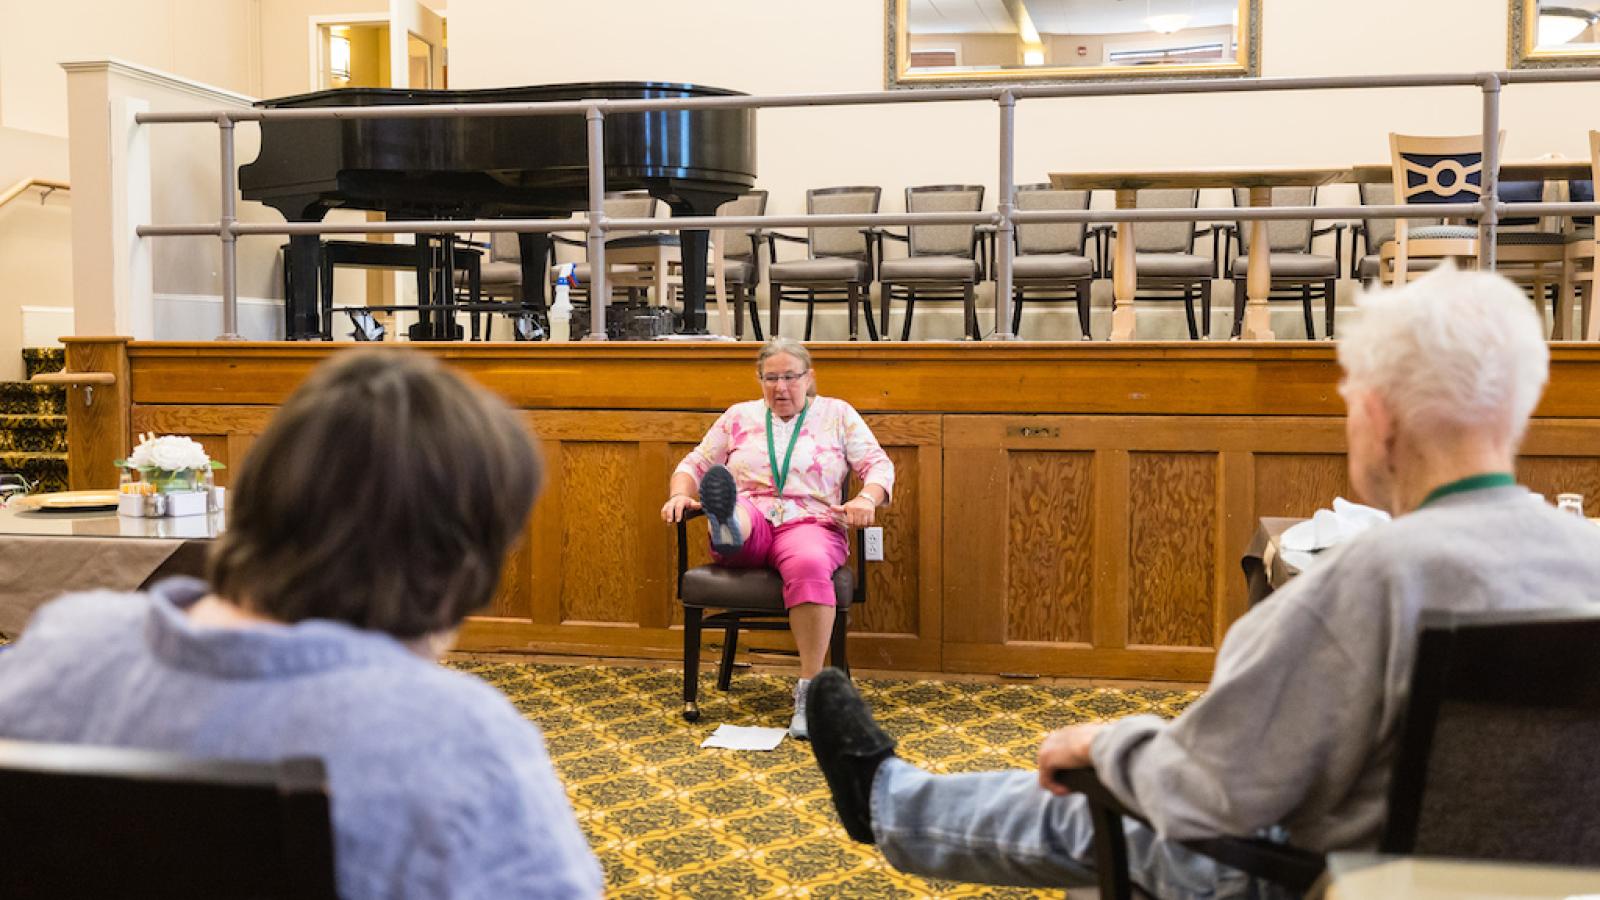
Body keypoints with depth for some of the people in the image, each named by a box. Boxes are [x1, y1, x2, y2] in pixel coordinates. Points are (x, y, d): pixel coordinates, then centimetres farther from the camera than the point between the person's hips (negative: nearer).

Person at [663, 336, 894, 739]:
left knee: (808, 564, -38)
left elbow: (878, 465, 9)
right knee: (725, 493, -34)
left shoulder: (838, 414, 16)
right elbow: (695, 464, 19)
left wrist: (867, 498, -14)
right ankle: (725, 526, -72)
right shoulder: (739, 416, 20)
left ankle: (809, 688, -35)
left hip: (810, 524, -2)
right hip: (749, 522, 2)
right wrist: (680, 494, -4)